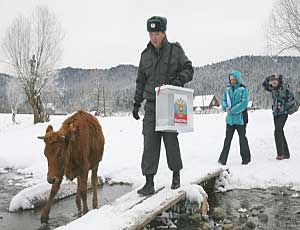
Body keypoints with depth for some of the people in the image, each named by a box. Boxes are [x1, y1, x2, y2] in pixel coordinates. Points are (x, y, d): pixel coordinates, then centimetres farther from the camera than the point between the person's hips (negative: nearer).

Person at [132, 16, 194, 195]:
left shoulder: (175, 50, 1)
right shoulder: (145, 55, 12)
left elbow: (189, 70, 4)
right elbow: (141, 81, 18)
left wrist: (179, 80, -16)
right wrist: (137, 103, 15)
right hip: (151, 104, 3)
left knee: (171, 139, 3)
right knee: (150, 143, -3)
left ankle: (176, 175, 25)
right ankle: (149, 183, 1)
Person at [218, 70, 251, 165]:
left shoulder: (243, 89, -7)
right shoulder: (228, 89, 8)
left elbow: (244, 103, -15)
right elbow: (223, 100, 10)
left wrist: (232, 110, -17)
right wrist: (226, 107, -11)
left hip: (240, 118, -4)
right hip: (230, 118, 4)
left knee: (242, 138, 7)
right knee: (228, 138, 6)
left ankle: (246, 158, 20)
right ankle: (223, 159, 9)